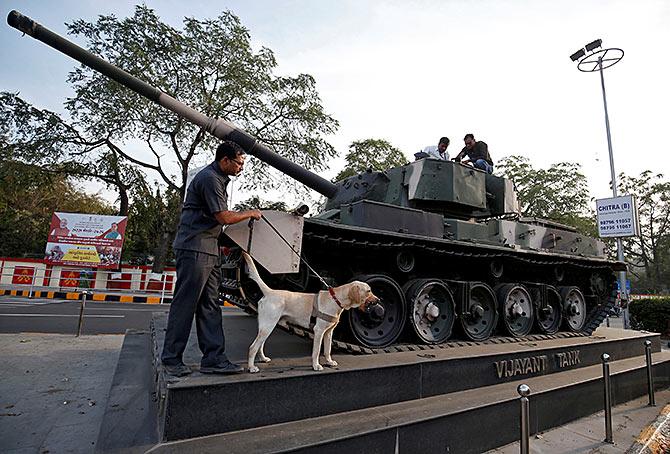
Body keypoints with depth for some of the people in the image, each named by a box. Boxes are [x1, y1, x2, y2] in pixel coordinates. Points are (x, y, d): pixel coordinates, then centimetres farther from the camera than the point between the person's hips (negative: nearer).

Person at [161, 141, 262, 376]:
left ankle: (213, 358, 12)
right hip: (194, 248, -10)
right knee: (184, 304, -1)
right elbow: (224, 217, -16)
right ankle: (171, 358, 13)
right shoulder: (208, 178, -13)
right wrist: (250, 213, -3)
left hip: (209, 250, 10)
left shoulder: (219, 178, 18)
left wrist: (245, 215, 13)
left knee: (209, 306, 7)